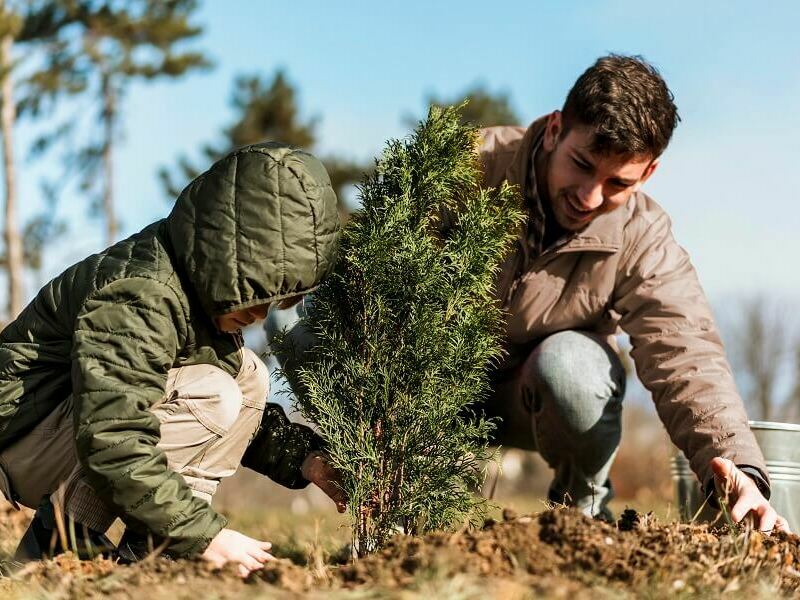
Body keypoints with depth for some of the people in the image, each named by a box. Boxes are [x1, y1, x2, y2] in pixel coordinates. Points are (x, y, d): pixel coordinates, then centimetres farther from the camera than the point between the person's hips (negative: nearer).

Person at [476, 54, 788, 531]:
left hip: (536, 392, 1)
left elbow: (684, 356, -28)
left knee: (568, 363, -34)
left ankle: (584, 503, -3)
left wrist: (738, 467, -47)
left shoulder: (643, 241, -19)